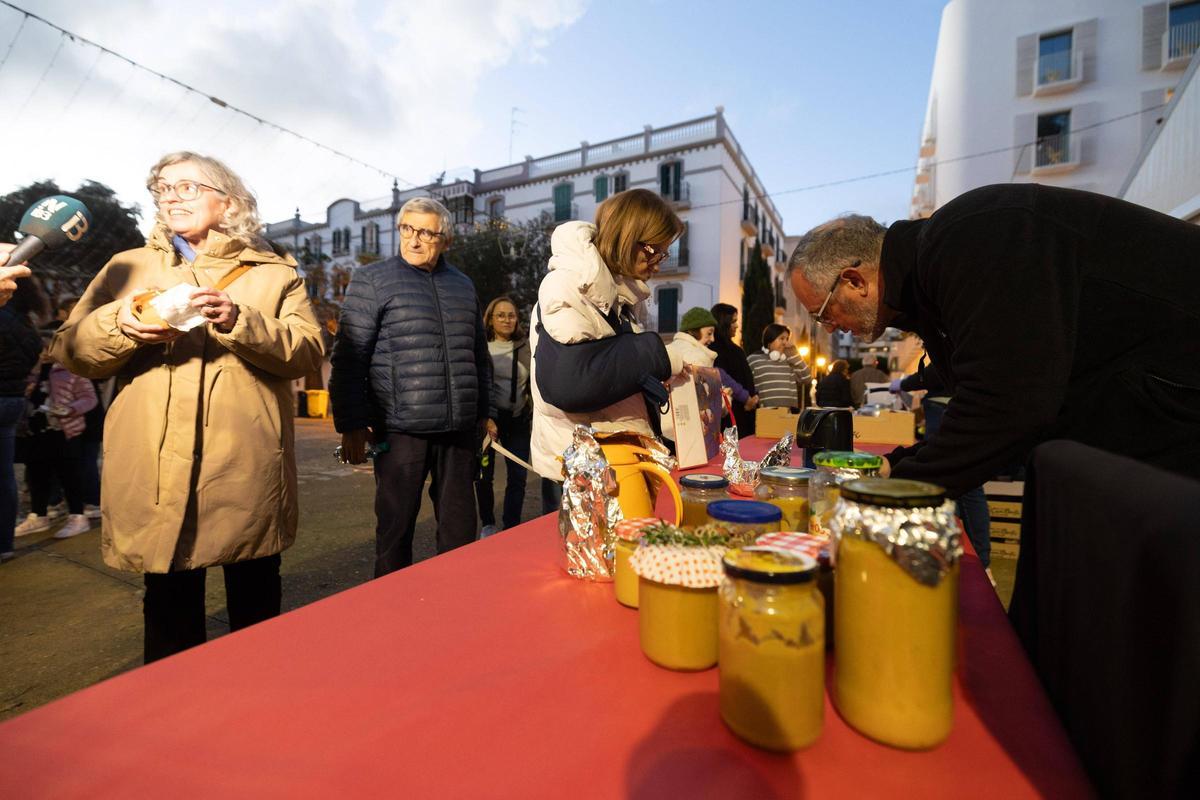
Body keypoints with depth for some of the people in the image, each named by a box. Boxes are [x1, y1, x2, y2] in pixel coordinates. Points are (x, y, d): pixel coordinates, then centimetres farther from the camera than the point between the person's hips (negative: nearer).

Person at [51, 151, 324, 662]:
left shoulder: (274, 272, 9)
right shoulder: (127, 268, 17)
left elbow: (307, 349, -4)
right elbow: (69, 350, 9)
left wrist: (238, 322, -18)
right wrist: (118, 325, -11)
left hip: (247, 467, -1)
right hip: (156, 469, 2)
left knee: (256, 602, 11)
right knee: (170, 606, 12)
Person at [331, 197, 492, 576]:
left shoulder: (463, 285, 15)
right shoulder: (371, 279, 2)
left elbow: (480, 355, 21)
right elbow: (349, 357, -3)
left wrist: (486, 412, 17)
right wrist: (351, 424, -9)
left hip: (459, 430, 4)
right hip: (401, 430, -4)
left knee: (460, 529, 12)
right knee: (396, 528, 7)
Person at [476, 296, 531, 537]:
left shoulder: (525, 346, 8)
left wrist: (534, 415, 7)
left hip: (518, 419, 3)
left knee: (518, 476, 0)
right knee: (484, 475, 5)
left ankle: (512, 528, 12)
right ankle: (487, 524, 26)